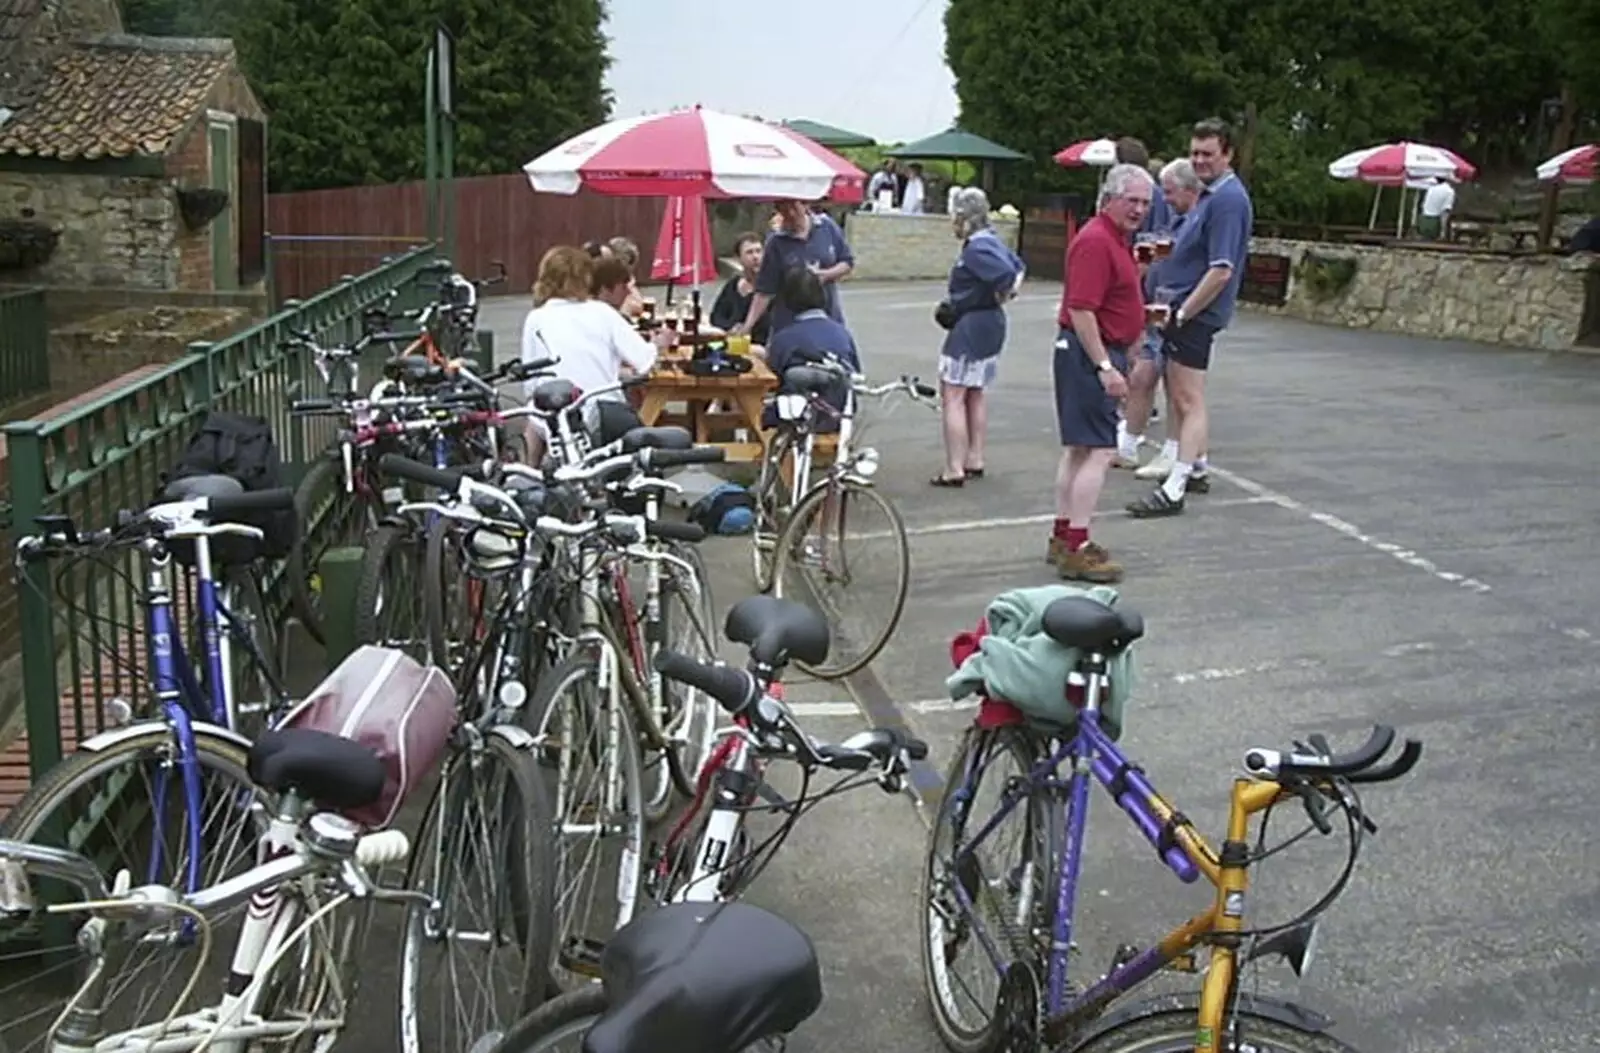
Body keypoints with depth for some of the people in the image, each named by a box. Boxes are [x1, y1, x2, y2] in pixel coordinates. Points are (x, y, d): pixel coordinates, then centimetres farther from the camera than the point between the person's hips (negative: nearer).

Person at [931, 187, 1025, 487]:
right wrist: (1007, 291, 10)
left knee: (953, 395, -6)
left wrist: (998, 298, -13)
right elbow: (1017, 266, 22)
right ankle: (975, 461, 26)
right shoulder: (990, 240, 10)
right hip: (990, 324, 11)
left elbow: (1008, 276, -31)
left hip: (971, 326, -11)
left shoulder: (976, 249, -20)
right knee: (974, 394, 19)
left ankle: (954, 469, -7)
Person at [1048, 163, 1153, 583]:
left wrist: (1146, 312, 16)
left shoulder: (1119, 238, 16)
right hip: (1090, 353, -11)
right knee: (1099, 450, -11)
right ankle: (1077, 549, -9)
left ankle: (1063, 537, 22)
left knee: (1077, 448, 14)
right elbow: (1080, 311, -24)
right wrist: (1105, 367, -26)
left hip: (1100, 353, 11)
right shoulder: (1095, 241, -17)